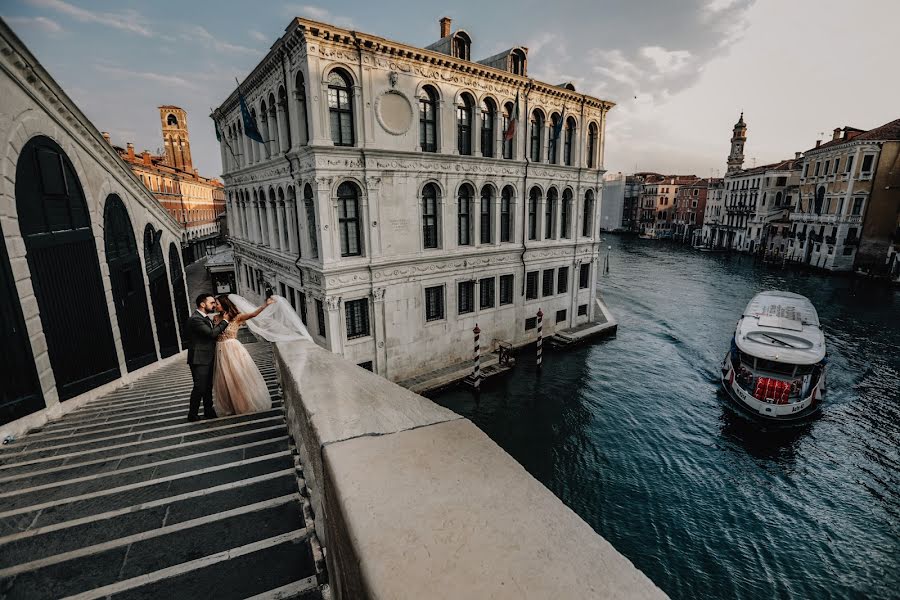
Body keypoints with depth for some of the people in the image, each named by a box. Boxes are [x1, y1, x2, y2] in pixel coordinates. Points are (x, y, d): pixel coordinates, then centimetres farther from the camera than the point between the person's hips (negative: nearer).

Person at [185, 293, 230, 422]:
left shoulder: (205, 317, 13)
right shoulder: (195, 319, -18)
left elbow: (212, 332, 17)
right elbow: (212, 333, -25)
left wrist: (217, 324, 2)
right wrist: (224, 321, -15)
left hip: (207, 358, 9)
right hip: (199, 359, -9)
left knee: (208, 387, 15)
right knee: (199, 387, -3)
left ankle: (208, 411, 24)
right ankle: (192, 415, 10)